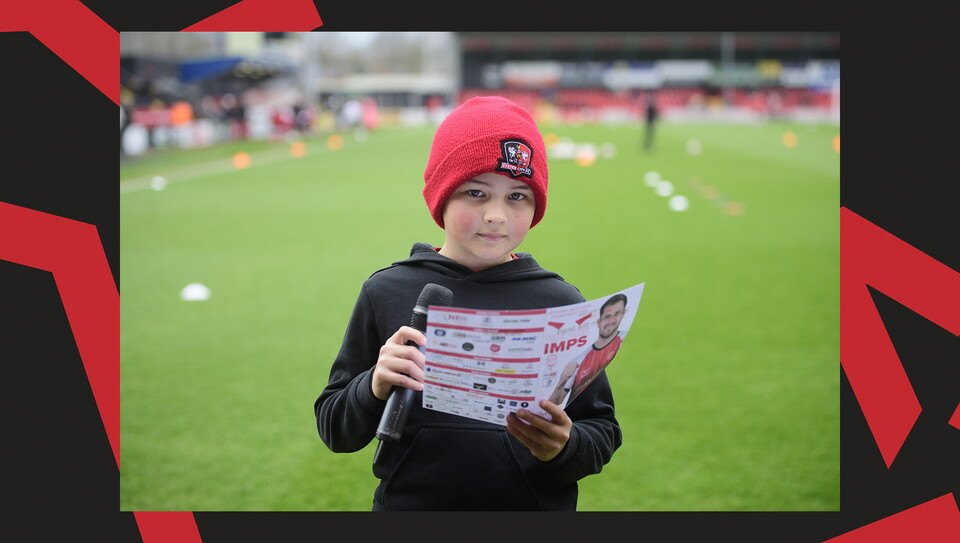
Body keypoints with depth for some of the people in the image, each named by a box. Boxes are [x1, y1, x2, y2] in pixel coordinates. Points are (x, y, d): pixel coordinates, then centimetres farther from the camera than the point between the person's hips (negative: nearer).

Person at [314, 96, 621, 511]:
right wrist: (374, 389, -19)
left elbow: (604, 434, -2)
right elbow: (334, 431, -1)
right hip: (406, 502, 1)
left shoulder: (562, 303, -4)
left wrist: (563, 448, -22)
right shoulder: (387, 292, -3)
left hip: (536, 506, 0)